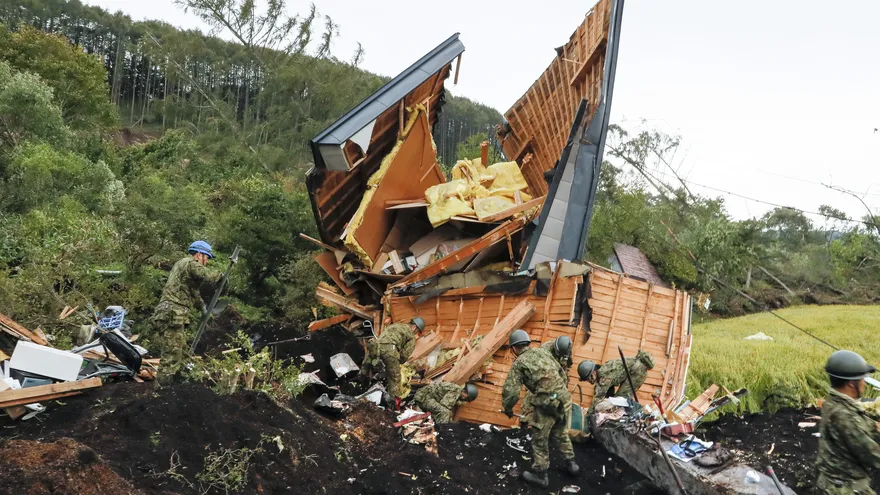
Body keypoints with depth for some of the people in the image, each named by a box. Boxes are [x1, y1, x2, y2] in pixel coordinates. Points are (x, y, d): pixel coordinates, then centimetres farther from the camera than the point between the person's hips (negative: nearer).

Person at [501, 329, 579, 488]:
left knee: (540, 441, 12)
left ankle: (539, 475, 24)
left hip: (546, 404, -6)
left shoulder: (519, 363, -3)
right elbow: (561, 372, 19)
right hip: (564, 399, 6)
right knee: (560, 434, 28)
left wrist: (507, 409, 9)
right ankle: (571, 464, 41)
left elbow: (510, 391, -9)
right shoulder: (543, 352, 13)